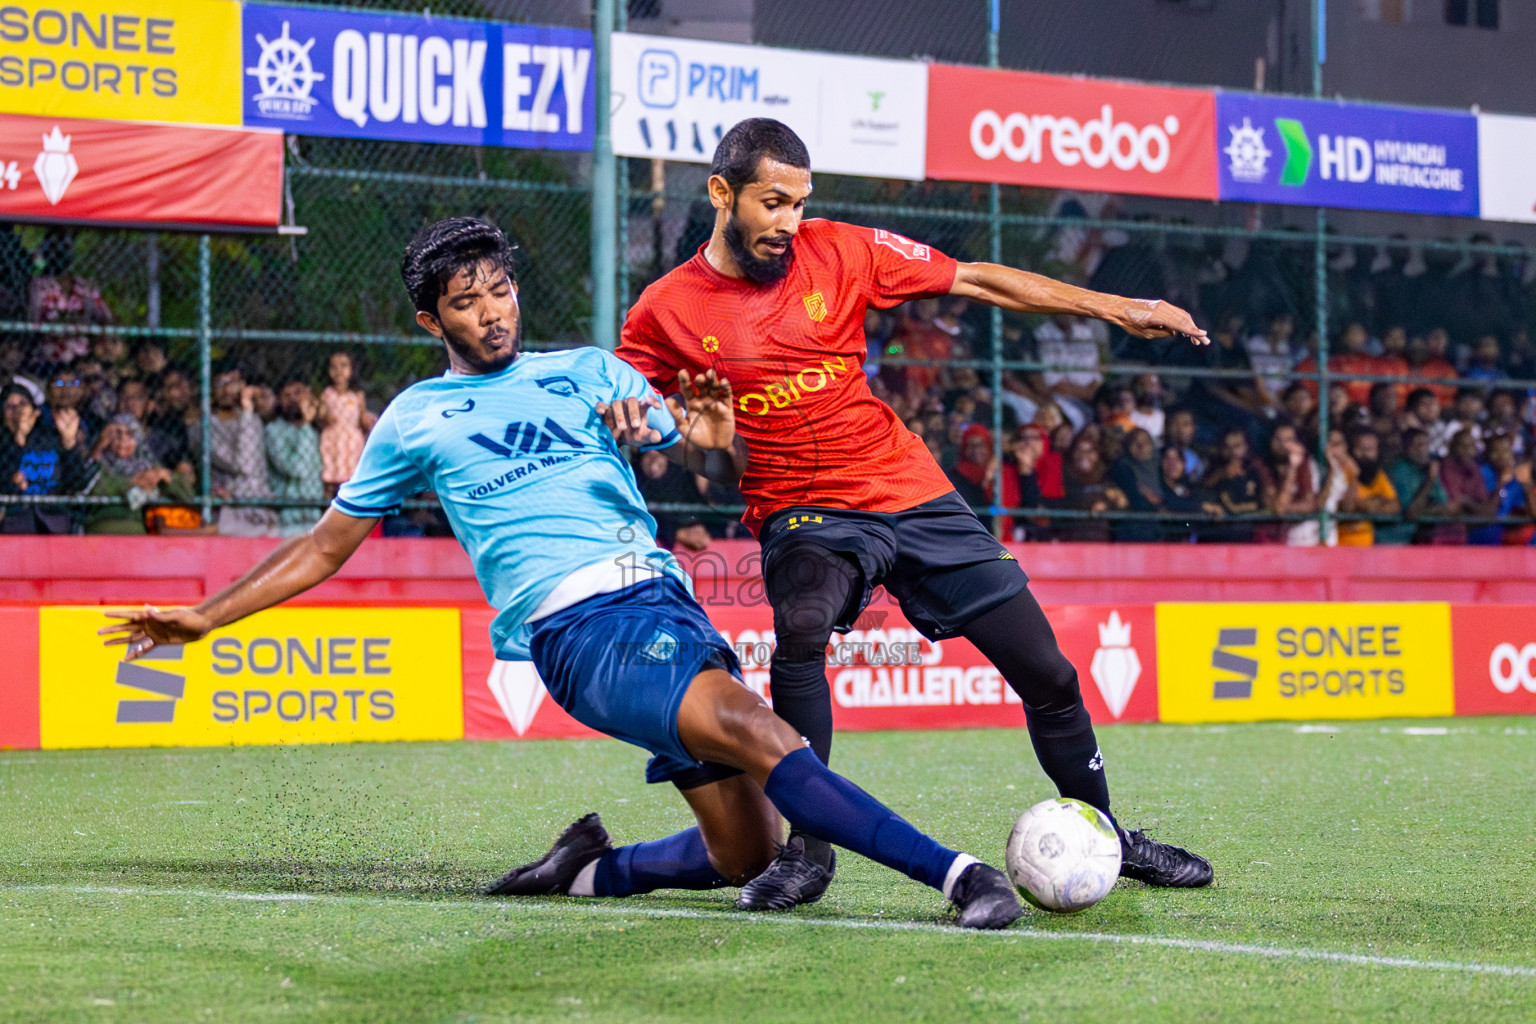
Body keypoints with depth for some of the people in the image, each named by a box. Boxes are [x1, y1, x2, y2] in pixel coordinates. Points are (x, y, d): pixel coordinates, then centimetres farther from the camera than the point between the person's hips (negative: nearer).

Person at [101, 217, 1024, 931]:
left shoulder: (588, 371, 20)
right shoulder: (415, 420, 16)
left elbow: (724, 471, 17)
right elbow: (324, 548, 25)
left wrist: (717, 440, -8)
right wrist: (204, 619, 20)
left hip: (663, 596, 4)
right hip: (573, 628, -4)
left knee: (744, 855, -4)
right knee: (761, 733, -29)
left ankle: (591, 869, 23)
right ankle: (955, 872, -35)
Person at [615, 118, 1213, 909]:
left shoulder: (840, 252, -2)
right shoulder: (667, 310, -5)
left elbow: (977, 281, 3)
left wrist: (1118, 309, 1)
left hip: (912, 492, 3)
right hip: (804, 513, -3)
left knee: (1046, 672, 3)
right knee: (800, 633, -36)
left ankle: (1108, 837, 25)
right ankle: (807, 852, -23)